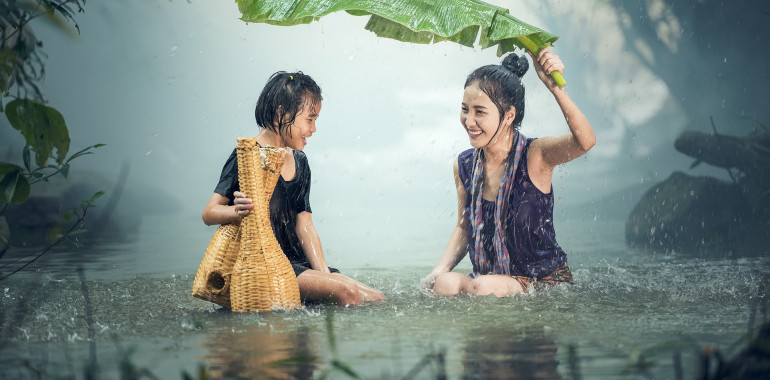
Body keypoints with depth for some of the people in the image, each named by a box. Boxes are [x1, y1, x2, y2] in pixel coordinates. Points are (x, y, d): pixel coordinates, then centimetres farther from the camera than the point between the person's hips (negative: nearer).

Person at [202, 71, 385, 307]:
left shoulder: (299, 162, 17)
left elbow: (304, 226, 13)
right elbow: (209, 213, -12)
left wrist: (324, 275, 0)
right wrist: (237, 211, -35)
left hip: (297, 264, 9)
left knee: (376, 299, -5)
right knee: (346, 292, -28)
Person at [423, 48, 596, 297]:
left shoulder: (534, 155, -14)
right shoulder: (464, 166, 1)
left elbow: (585, 141, -35)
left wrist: (554, 86, -46)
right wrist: (440, 270, -2)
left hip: (547, 280, -3)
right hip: (489, 278, 3)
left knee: (485, 287, -31)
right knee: (443, 284, -27)